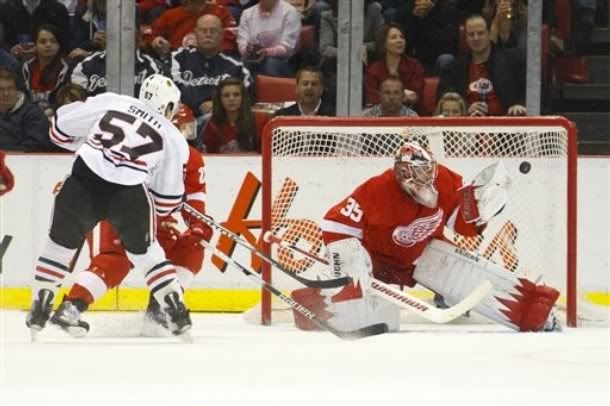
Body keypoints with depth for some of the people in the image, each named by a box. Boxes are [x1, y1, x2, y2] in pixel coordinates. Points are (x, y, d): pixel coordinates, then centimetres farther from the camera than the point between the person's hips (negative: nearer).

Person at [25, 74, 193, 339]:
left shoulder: (109, 102, 15)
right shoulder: (173, 138, 15)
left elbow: (61, 127, 17)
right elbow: (167, 197, 16)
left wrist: (83, 146, 36)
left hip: (83, 185, 0)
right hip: (129, 195, 0)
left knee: (61, 244, 21)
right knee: (143, 249, 22)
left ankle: (39, 308, 21)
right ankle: (177, 312, 21)